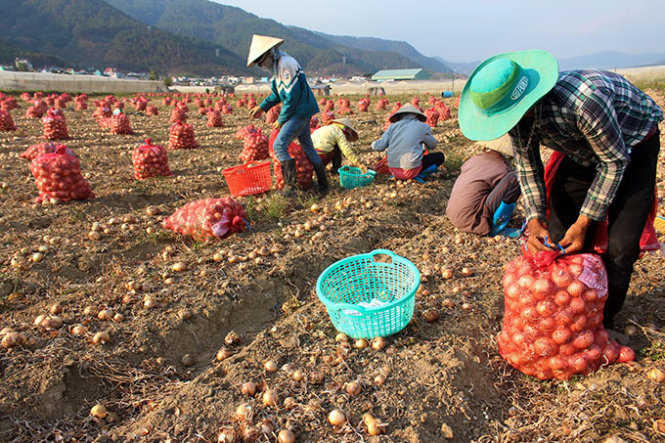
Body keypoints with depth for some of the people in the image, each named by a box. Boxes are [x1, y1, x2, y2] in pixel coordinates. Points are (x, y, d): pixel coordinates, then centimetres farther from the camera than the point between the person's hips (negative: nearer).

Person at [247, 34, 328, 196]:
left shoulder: (286, 64, -18)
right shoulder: (277, 65, 13)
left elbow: (292, 97, -21)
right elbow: (277, 93, 23)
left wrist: (281, 120, -13)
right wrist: (261, 107, 12)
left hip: (300, 111, -10)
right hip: (302, 111, 10)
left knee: (279, 145, -13)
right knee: (307, 146, 15)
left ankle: (290, 186, -10)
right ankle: (323, 184, 24)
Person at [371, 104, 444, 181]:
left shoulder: (393, 126, 4)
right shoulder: (422, 127, 0)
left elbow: (379, 146, -3)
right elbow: (432, 145, 14)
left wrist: (374, 144, 21)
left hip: (394, 171, 5)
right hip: (410, 171, -5)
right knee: (440, 156, 14)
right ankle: (417, 174, 5)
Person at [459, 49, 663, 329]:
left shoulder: (583, 101, -42)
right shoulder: (519, 112, -21)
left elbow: (615, 161, -27)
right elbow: (528, 167, -7)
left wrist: (583, 223, -26)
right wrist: (535, 219, -19)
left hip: (632, 149, -5)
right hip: (583, 151, 5)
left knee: (620, 246, -11)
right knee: (558, 231, -1)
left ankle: (603, 322, 12)